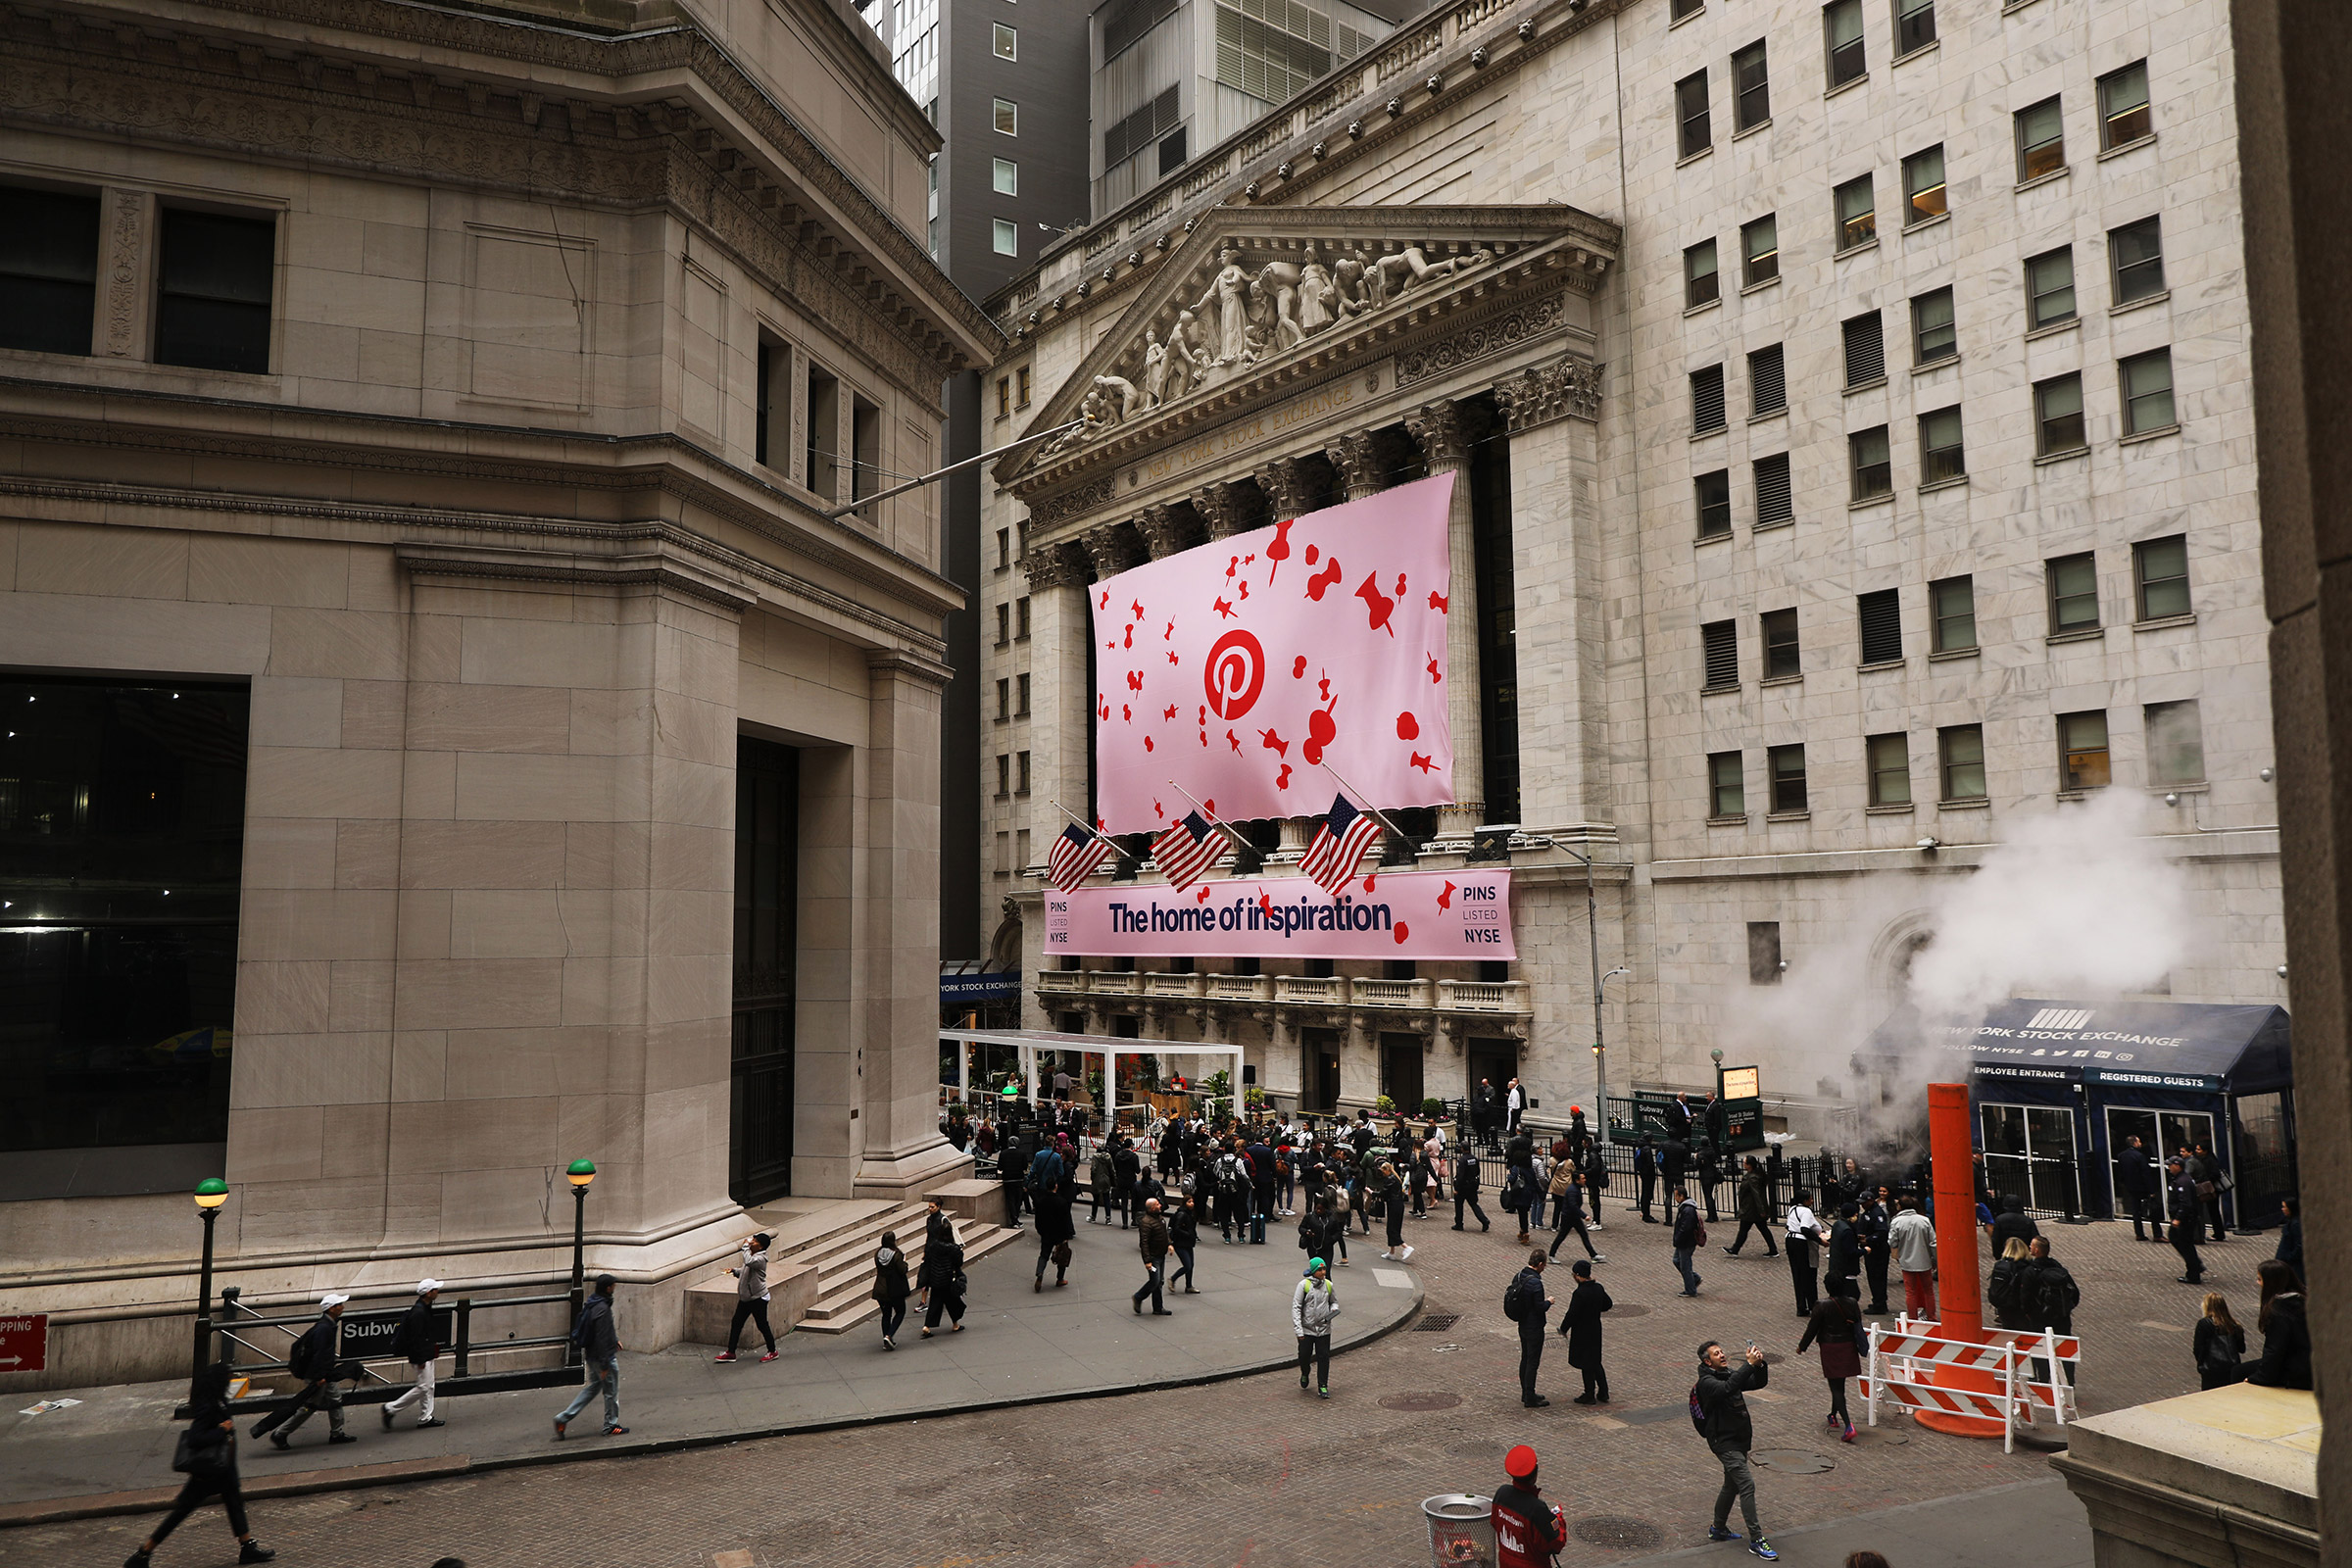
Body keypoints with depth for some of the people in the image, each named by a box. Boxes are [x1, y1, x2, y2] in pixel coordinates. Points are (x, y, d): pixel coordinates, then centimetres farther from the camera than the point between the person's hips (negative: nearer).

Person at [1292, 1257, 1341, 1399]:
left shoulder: (1328, 1285, 4)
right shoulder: (1304, 1285, -9)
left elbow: (1334, 1301, 22)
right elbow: (1296, 1307, -9)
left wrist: (1333, 1310, -3)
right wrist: (1298, 1330, -14)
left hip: (1324, 1329, 2)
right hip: (1306, 1330, -2)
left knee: (1324, 1357, 1)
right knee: (1304, 1356, 6)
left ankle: (1323, 1387, 14)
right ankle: (1305, 1374, 38)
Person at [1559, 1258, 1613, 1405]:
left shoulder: (1579, 1293, -26)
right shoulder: (1598, 1288, -3)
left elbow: (1571, 1315, -23)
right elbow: (1608, 1304, 13)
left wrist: (1563, 1329, -9)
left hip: (1582, 1333, -7)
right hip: (1596, 1330, 7)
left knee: (1586, 1365, 6)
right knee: (1595, 1362, 21)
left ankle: (1589, 1395, 17)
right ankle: (1603, 1393, 27)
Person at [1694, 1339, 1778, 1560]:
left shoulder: (1730, 1374, 9)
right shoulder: (1706, 1382, -18)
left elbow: (1759, 1383, 5)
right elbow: (1727, 1388, -38)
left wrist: (1760, 1365, -16)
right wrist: (1749, 1364, -40)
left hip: (1740, 1439, 9)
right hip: (1724, 1441, -9)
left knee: (1732, 1485, 19)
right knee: (1747, 1485, -16)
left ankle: (1718, 1529, 34)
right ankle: (1756, 1540, -12)